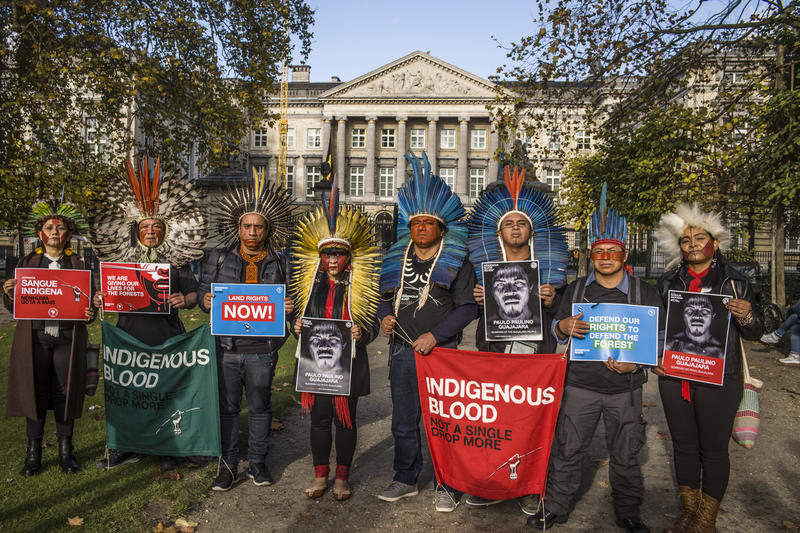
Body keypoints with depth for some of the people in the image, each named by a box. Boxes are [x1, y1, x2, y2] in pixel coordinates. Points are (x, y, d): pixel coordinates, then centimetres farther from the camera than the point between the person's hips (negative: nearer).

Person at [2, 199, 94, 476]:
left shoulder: (78, 265, 7)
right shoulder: (26, 263, 9)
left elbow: (87, 301, 8)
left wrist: (89, 314, -13)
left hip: (67, 338, 0)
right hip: (35, 337, 1)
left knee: (65, 392, 3)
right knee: (34, 391, 4)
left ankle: (65, 449, 18)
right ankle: (33, 451, 19)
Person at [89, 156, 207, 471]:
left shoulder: (177, 261, 3)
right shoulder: (122, 260, 10)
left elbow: (193, 294, 3)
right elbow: (109, 292, 16)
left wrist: (184, 300, -18)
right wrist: (99, 300, -5)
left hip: (167, 338, -2)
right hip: (129, 335, 3)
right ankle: (128, 448, 28)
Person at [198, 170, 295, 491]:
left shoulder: (279, 263, 7)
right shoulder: (219, 258, 7)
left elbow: (287, 301, 11)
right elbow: (203, 293, 9)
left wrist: (287, 308, -11)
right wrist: (206, 301, -13)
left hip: (262, 348, 0)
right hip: (226, 346, 0)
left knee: (260, 407, 11)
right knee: (227, 407, 8)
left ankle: (257, 462, 28)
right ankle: (228, 465, 23)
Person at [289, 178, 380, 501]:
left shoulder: (360, 288, -3)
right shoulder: (311, 284, 6)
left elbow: (372, 326, -1)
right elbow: (302, 318, 15)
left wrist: (361, 334, -21)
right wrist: (297, 328, -6)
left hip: (349, 362, -2)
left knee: (346, 419, 9)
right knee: (319, 419, 10)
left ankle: (342, 477, 25)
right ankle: (320, 475, 26)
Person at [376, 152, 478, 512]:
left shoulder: (456, 263, -2)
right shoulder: (396, 261, 11)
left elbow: (467, 307, -6)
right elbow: (385, 299, 21)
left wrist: (434, 336, -15)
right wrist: (385, 317, -1)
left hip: (441, 351, -4)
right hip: (402, 351, 5)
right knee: (403, 421, 13)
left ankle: (448, 486, 20)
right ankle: (406, 480, 30)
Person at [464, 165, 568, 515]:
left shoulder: (548, 268, 8)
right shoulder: (485, 266, 10)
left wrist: (551, 302, -11)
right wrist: (478, 301, -9)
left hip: (536, 356, -1)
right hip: (493, 354, 1)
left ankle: (530, 489, 19)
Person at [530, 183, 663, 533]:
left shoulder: (646, 293, 3)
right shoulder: (576, 289, 6)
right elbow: (556, 329, 10)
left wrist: (636, 362, -15)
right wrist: (563, 327, -15)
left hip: (625, 389, 0)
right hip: (580, 384, 1)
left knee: (625, 456, 12)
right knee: (568, 451, 6)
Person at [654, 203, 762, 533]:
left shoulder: (735, 282, 0)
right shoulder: (668, 282, 7)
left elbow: (755, 334, 2)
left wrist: (746, 318, -19)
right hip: (673, 378, 3)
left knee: (713, 449, 7)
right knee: (683, 446, 13)